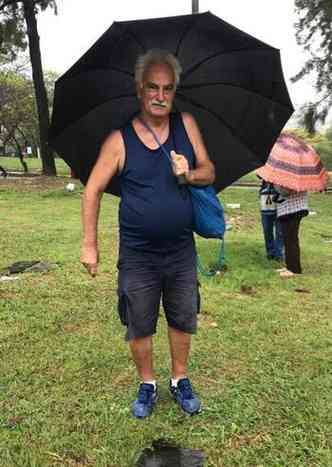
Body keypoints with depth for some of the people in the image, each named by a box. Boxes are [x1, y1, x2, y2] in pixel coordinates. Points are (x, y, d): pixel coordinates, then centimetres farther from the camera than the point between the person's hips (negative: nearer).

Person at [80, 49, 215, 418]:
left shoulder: (187, 125, -1)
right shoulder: (119, 139, -10)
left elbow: (209, 171, 6)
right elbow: (93, 190, -6)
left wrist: (190, 173, -17)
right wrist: (89, 245, -7)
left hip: (181, 251, 3)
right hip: (137, 256, -2)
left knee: (182, 321, 17)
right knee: (139, 327, 12)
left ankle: (180, 381, 40)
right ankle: (147, 385, 36)